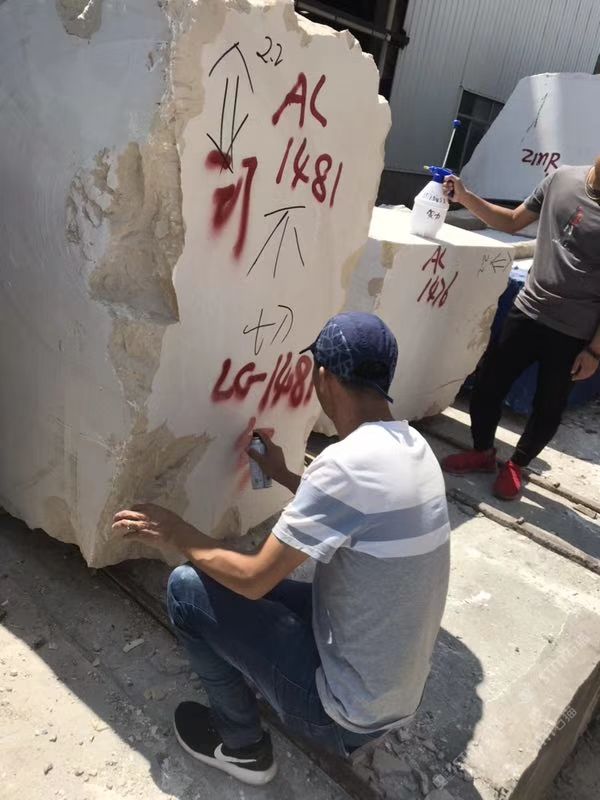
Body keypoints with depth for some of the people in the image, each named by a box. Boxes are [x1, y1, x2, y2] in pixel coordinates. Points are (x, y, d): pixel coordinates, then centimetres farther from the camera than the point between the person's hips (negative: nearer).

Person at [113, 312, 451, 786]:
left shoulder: (347, 462, -29)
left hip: (351, 706, -8)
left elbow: (253, 579, -21)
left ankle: (242, 745, 14)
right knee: (262, 588, 22)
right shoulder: (413, 447, -2)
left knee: (188, 588, -6)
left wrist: (174, 532, -6)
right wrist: (284, 476, 21)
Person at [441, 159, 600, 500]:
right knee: (487, 384, 8)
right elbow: (512, 222, 11)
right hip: (527, 313, 4)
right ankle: (483, 452, 33)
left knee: (548, 408, 10)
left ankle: (516, 465, 35)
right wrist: (464, 197, 0)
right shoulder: (563, 178, 0)